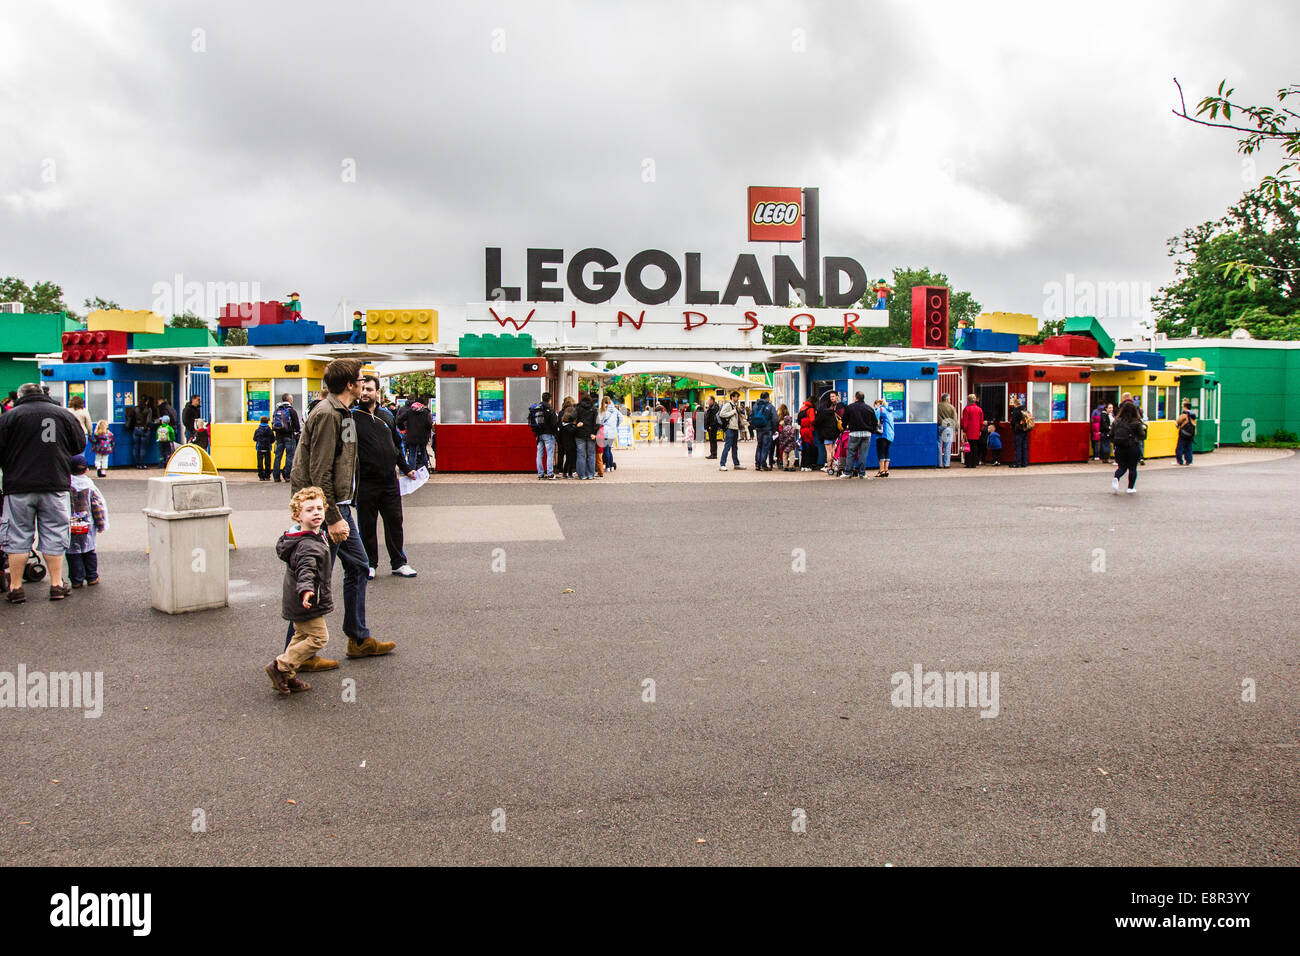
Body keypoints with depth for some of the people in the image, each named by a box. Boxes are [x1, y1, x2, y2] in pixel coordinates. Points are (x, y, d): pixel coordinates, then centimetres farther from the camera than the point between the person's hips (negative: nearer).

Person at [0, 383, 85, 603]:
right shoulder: (64, 414, 5)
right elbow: (80, 445, 12)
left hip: (19, 487, -1)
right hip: (55, 485, 1)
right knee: (54, 536, 7)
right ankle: (56, 585, 8)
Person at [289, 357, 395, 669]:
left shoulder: (340, 413, 14)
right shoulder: (326, 414, -18)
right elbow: (319, 474, -22)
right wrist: (333, 519, -23)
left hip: (339, 505, 10)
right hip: (326, 508, -10)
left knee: (358, 567, 15)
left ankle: (359, 639, 26)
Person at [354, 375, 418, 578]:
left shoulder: (386, 415, 11)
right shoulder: (352, 416, -6)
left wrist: (405, 469, 23)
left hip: (389, 481, 4)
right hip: (365, 483, -4)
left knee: (395, 522, 9)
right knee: (367, 526, 6)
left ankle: (399, 563, 20)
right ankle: (370, 564, 20)